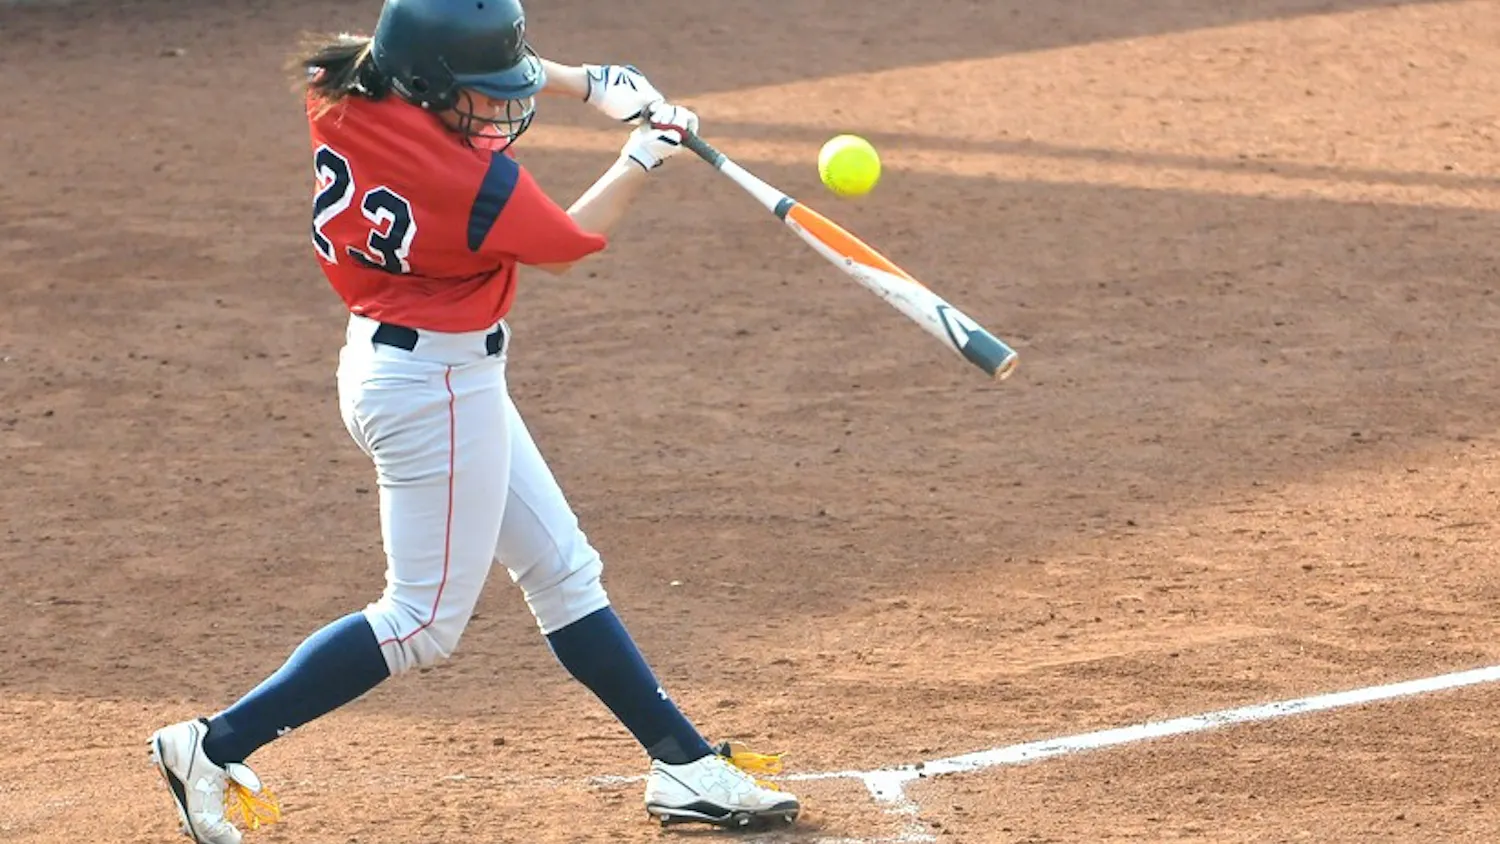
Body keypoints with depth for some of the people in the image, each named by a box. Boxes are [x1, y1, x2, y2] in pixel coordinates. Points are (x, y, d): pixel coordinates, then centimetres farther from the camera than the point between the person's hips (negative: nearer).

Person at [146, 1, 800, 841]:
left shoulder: (344, 98, -7)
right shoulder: (475, 181, -27)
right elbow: (565, 246, -7)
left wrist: (584, 79, 5)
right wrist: (646, 153, 5)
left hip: (387, 357, 10)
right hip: (440, 385, -10)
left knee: (564, 572, 15)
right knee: (424, 621, 1)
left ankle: (685, 762, 23)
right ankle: (217, 746, 3)